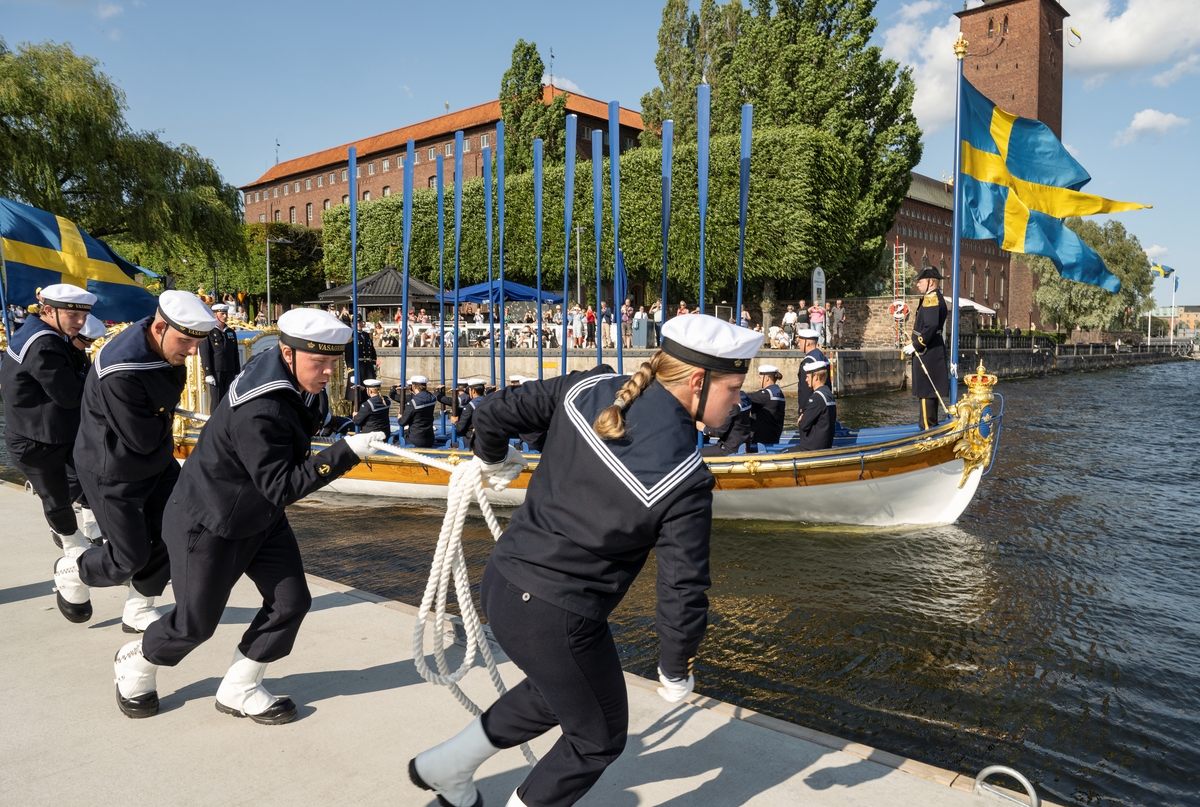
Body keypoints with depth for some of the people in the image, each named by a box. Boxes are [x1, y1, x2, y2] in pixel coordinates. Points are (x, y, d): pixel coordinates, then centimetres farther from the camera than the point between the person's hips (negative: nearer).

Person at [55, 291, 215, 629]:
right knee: (131, 560, 3)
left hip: (157, 462, 8)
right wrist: (164, 419, -10)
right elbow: (144, 440, -26)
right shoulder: (121, 373, -35)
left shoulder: (165, 345, -10)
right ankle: (70, 571, 35)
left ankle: (137, 612, 26)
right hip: (113, 474, -7)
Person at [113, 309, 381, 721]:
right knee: (196, 622, 7)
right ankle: (135, 665, 40)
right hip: (210, 525, -8)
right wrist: (345, 453, -41)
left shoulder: (291, 381, -7)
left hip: (262, 517, 8)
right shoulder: (258, 412, -36)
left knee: (291, 601, 0)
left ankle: (239, 690, 19)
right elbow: (282, 486, -36)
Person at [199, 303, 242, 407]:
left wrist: (237, 373, 11)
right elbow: (204, 354, -7)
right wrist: (208, 374, -14)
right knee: (216, 402, -4)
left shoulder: (231, 332, 16)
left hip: (230, 372, 5)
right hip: (215, 372, -5)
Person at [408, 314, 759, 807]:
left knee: (558, 688, 34)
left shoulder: (585, 390, -7)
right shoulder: (684, 481, -22)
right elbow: (682, 591, -15)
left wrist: (493, 459, 25)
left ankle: (445, 766, 45)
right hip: (558, 620, -7)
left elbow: (494, 413, 2)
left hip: (501, 583, 7)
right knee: (599, 738, 22)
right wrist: (676, 669, 3)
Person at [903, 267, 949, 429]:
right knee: (930, 389, 15)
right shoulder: (936, 298, 16)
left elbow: (931, 326, -26)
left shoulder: (931, 298, -16)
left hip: (927, 353, -10)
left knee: (926, 390, -6)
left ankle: (928, 428, -2)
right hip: (931, 351, 10)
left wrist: (915, 346, -20)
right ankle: (930, 425, 22)